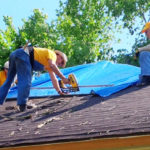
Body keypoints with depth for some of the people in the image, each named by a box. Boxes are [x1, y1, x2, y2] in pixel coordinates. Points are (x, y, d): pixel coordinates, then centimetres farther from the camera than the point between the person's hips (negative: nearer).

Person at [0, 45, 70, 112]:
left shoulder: (48, 66, 30)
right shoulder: (52, 54, 4)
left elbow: (54, 79, 30)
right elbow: (52, 65, -17)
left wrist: (59, 91, 26)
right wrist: (63, 78, -15)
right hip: (23, 54, -10)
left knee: (8, 81, 11)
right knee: (25, 81, -12)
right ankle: (22, 105, -16)